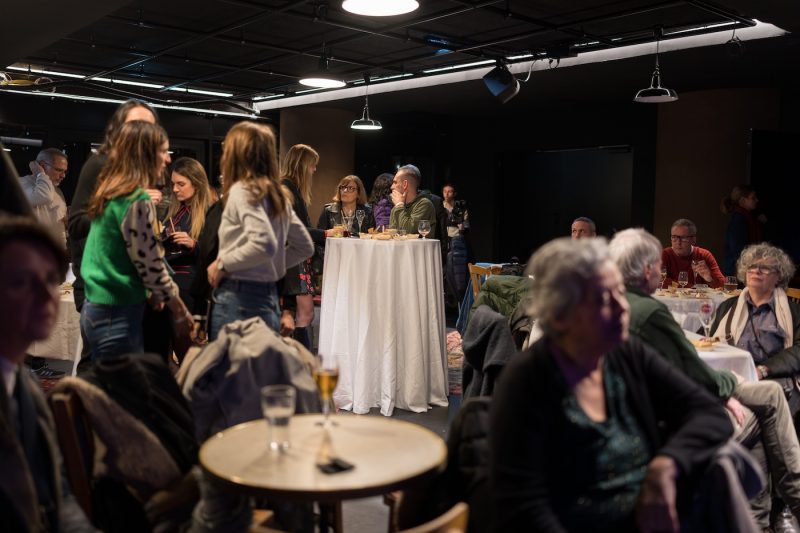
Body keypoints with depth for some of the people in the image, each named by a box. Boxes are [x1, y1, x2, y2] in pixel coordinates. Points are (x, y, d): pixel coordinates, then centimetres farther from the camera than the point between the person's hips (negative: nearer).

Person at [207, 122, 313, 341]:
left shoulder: (242, 190, -11)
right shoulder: (278, 194, 12)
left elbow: (264, 244, -25)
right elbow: (305, 247, 19)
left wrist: (223, 263, -13)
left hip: (240, 299, -8)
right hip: (269, 296, 8)